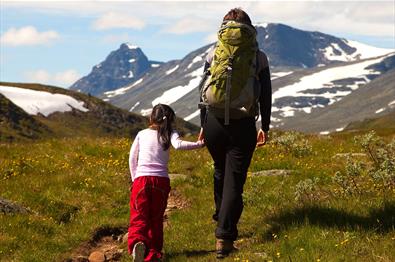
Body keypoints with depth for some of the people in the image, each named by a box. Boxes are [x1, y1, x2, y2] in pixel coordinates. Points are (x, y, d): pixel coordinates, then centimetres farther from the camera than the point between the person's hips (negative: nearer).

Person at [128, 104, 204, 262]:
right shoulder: (169, 134, 9)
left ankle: (137, 242, -34)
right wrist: (199, 144, -7)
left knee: (139, 217, -6)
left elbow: (132, 158, 15)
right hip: (161, 181, 0)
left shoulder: (141, 134, 16)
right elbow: (178, 145, -13)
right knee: (156, 218, 12)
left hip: (141, 179, 0)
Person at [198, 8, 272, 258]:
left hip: (214, 122, 2)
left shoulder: (213, 54, 2)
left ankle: (222, 216, 42)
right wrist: (265, 127, 11)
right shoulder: (259, 57, 0)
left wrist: (203, 124, 13)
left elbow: (203, 91, 4)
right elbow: (265, 96, 2)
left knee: (221, 171, 26)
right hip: (243, 126, -2)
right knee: (234, 180, 0)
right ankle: (224, 237, -8)